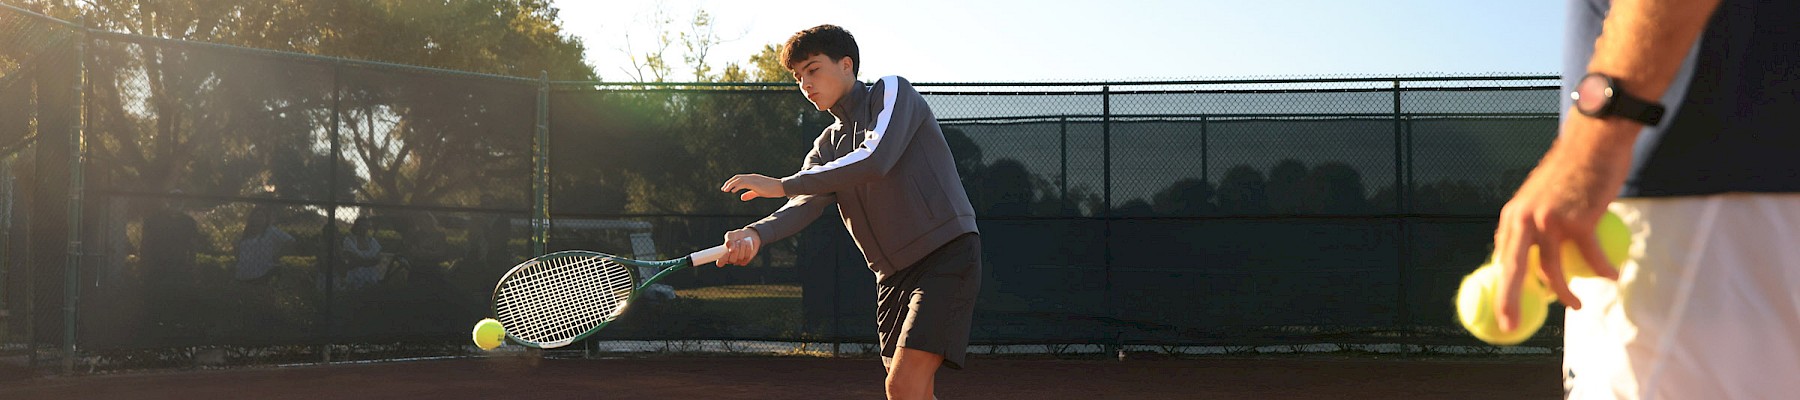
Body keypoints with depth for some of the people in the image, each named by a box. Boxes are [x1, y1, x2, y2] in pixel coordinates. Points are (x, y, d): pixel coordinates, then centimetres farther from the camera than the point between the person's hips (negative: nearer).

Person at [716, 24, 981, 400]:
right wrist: (756, 233, -23)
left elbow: (875, 160, -19)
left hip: (946, 253, -7)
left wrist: (782, 184, -16)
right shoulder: (827, 146, 18)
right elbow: (805, 205, -1)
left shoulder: (891, 91, -1)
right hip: (893, 273, 7)